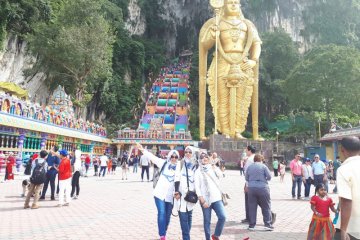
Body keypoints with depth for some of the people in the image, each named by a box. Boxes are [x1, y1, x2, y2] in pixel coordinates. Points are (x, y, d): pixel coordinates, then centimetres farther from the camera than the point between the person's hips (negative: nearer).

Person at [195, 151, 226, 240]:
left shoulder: (213, 169, 15)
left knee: (223, 217, -9)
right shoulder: (198, 171, 3)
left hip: (216, 198, 3)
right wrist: (202, 200, -11)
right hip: (205, 199, -2)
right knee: (207, 221, 2)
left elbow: (220, 175, -3)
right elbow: (197, 187, -3)